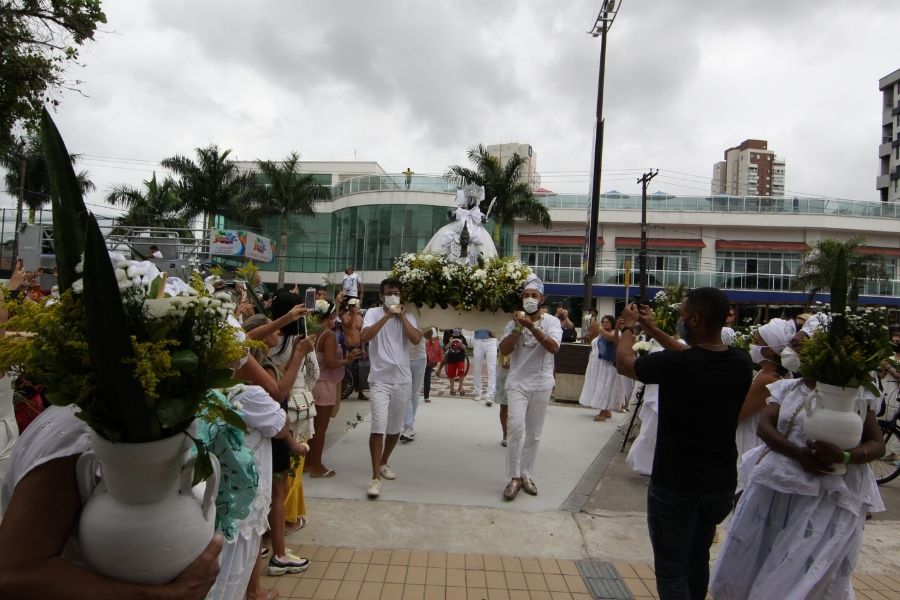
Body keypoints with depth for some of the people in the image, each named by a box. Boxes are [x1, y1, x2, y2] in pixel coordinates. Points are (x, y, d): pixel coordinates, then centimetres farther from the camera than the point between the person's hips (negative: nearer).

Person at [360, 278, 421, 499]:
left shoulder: (407, 317, 7)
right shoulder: (373, 313, -1)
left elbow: (416, 339, -11)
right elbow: (364, 337, -19)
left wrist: (401, 316, -10)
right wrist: (387, 316, -19)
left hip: (402, 380, 4)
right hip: (380, 380, -4)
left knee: (395, 427, 15)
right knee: (379, 427, -13)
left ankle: (383, 463, 37)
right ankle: (375, 477, -6)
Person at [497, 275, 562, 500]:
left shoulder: (551, 321, -1)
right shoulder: (514, 322, 3)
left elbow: (554, 348, -18)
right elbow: (503, 350, -8)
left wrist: (532, 327, -27)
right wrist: (518, 327, -16)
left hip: (541, 385, 1)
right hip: (517, 384, 0)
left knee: (534, 434, 8)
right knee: (516, 428, -14)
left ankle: (525, 475, 22)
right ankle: (514, 478, -3)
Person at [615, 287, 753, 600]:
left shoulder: (675, 364, -25)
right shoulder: (741, 362, -7)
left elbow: (623, 361, -7)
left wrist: (628, 327, 11)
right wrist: (653, 330, 18)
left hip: (676, 485, -6)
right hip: (722, 484, 6)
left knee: (672, 568, 9)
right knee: (699, 556, 26)